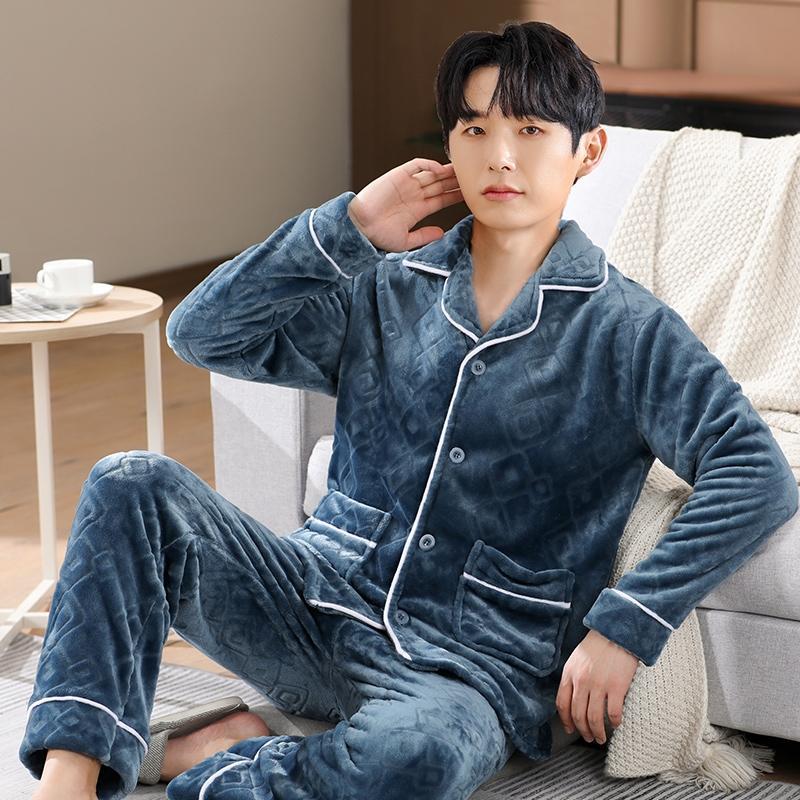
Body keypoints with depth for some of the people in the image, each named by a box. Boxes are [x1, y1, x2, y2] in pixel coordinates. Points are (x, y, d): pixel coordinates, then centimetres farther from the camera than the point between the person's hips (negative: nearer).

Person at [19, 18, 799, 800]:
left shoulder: (625, 330, -2)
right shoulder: (386, 290, 10)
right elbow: (201, 333, 2)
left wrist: (625, 625, -20)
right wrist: (348, 227, -6)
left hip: (471, 665, -4)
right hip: (325, 605, 4)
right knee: (133, 486, -19)